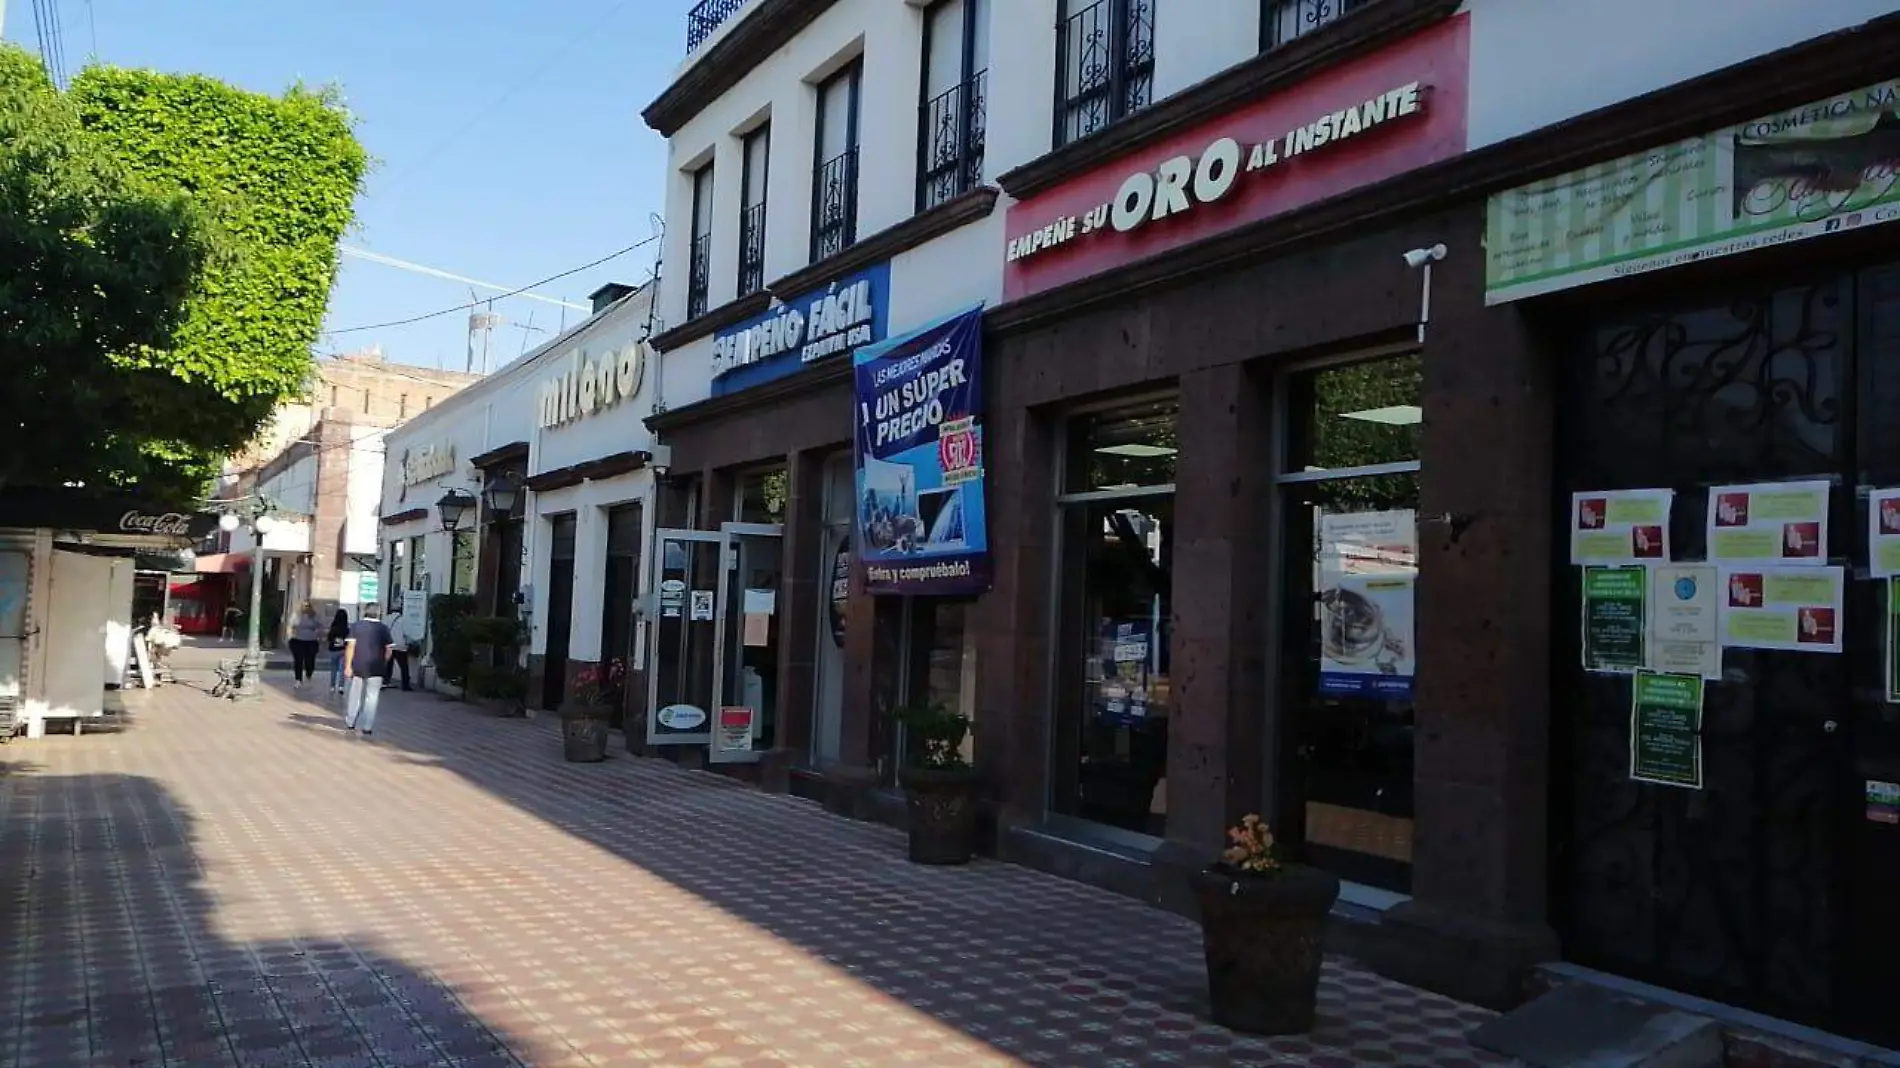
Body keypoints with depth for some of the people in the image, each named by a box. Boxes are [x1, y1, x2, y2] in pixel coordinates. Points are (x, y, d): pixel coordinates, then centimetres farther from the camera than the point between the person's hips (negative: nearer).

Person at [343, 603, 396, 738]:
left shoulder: (356, 626, 0)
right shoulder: (384, 628, -1)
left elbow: (350, 646, -7)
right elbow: (389, 649, -3)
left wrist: (348, 666, -6)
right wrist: (383, 664, 12)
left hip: (357, 666, 2)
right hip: (376, 668, -1)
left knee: (355, 695, 16)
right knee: (372, 697, 3)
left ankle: (350, 723, 25)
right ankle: (367, 727, 1)